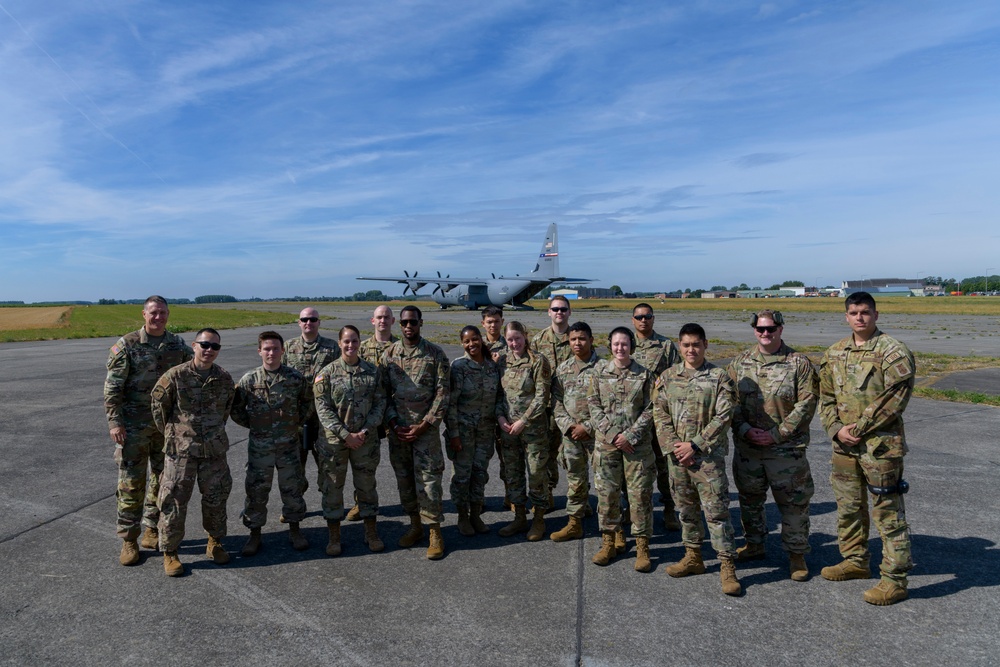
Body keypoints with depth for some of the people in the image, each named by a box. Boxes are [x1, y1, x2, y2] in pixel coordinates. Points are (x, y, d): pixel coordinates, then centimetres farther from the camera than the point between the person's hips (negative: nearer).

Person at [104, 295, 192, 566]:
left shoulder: (177, 345, 3)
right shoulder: (127, 345, -8)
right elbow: (112, 387, -8)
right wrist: (114, 421, -13)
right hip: (134, 426, -4)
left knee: (162, 479, 12)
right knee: (131, 483, 2)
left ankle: (152, 531, 28)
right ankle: (128, 540, 14)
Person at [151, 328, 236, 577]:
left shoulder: (225, 379, 0)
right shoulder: (176, 376, -11)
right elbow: (157, 403, 1)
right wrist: (170, 432, 7)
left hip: (215, 449, 3)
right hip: (181, 449, -3)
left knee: (216, 498, 12)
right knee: (174, 501, 3)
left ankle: (215, 543, 31)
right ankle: (169, 552, 18)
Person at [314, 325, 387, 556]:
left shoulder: (373, 371, 2)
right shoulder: (328, 372, -4)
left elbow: (380, 404, 1)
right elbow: (323, 408, -8)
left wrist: (365, 431, -10)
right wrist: (346, 435, -14)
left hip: (366, 439, 1)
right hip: (335, 440, -1)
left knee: (367, 485, 11)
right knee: (333, 487, 6)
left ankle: (371, 533, 25)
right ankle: (334, 537, 21)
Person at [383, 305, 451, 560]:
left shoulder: (435, 354, -5)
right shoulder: (389, 353, 4)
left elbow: (442, 394, -6)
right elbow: (384, 392, 6)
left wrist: (423, 426, -11)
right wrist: (393, 422, -4)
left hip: (426, 427, -3)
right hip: (398, 427, 4)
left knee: (428, 479, -3)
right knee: (404, 478, 11)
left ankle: (435, 532, 9)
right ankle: (415, 525, 27)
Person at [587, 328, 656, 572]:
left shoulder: (644, 375, 0)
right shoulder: (599, 372, 3)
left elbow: (650, 409, -2)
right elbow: (594, 405, 2)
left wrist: (630, 435, -11)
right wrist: (610, 434, -9)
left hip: (637, 443, -1)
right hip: (606, 442, 1)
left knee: (640, 494, 2)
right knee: (606, 492, 7)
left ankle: (642, 547, 15)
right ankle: (608, 544, 22)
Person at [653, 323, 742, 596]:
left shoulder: (719, 377, -4)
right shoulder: (667, 377, 6)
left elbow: (723, 417, -10)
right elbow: (660, 414, 5)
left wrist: (695, 445, -14)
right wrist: (673, 447, -7)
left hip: (708, 454, -4)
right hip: (677, 456, 4)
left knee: (716, 510, -3)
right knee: (686, 509, 15)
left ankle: (727, 566, 7)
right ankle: (693, 557, 29)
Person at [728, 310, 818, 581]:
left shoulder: (799, 363, -4)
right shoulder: (740, 362, 5)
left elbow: (807, 403, -9)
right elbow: (730, 401, 4)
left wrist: (778, 433, -14)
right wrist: (745, 429, -10)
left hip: (786, 449, -3)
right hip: (746, 448, 4)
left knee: (793, 502, 4)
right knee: (750, 498, 17)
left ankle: (796, 555, 22)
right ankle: (754, 544, 37)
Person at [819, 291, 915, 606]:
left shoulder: (893, 352, -10)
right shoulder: (835, 353, 9)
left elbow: (893, 400, -16)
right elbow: (826, 395, 11)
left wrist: (859, 428, -15)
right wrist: (836, 429, -4)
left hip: (881, 446, -7)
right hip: (844, 446, 7)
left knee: (888, 513, 2)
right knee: (848, 507, 19)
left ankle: (895, 579, 13)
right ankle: (855, 561, 36)